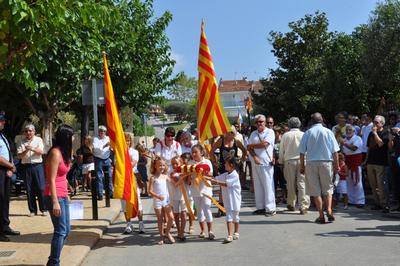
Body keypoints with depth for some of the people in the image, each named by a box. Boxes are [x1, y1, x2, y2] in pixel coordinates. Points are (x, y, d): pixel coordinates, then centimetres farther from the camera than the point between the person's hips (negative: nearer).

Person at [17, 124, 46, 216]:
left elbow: (40, 152, -8)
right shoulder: (22, 142, 7)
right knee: (29, 190, 4)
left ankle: (43, 209, 5)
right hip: (26, 167, 2)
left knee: (41, 188, -4)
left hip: (37, 166, -1)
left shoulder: (38, 140, 5)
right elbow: (19, 156, -1)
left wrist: (32, 148, -23)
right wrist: (26, 150, -18)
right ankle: (32, 210, 12)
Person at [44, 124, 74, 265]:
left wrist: (66, 195, 16)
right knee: (60, 231, -7)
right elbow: (51, 180, -18)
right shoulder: (55, 153, -15)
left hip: (63, 196, 10)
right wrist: (55, 202, -21)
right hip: (55, 196, -9)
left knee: (66, 230, 13)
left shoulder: (63, 152, 12)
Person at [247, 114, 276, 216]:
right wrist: (254, 156, -10)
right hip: (256, 162, 5)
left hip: (266, 163, -5)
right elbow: (249, 148, 7)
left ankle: (270, 208, -3)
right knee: (257, 185, 7)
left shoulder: (270, 132, 0)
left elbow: (264, 144, -13)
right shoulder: (253, 134, 16)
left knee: (268, 185, -6)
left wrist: (252, 145, 2)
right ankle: (260, 207, 14)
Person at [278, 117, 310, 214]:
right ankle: (303, 207, -7)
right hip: (302, 160, -1)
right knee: (302, 183, -2)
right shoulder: (303, 135, 0)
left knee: (291, 184, 10)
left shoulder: (285, 135, 2)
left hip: (289, 161, 1)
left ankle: (291, 204, 23)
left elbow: (281, 151, 8)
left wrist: (281, 162, 19)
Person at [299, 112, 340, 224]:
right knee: (328, 188, 12)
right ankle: (329, 210, -6)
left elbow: (302, 152, -1)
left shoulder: (307, 133, 1)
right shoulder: (328, 132, 2)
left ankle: (321, 215, 4)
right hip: (326, 162, 0)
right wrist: (336, 165, 8)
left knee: (315, 190, 5)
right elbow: (335, 151, 1)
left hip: (311, 163, 0)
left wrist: (302, 166, 7)